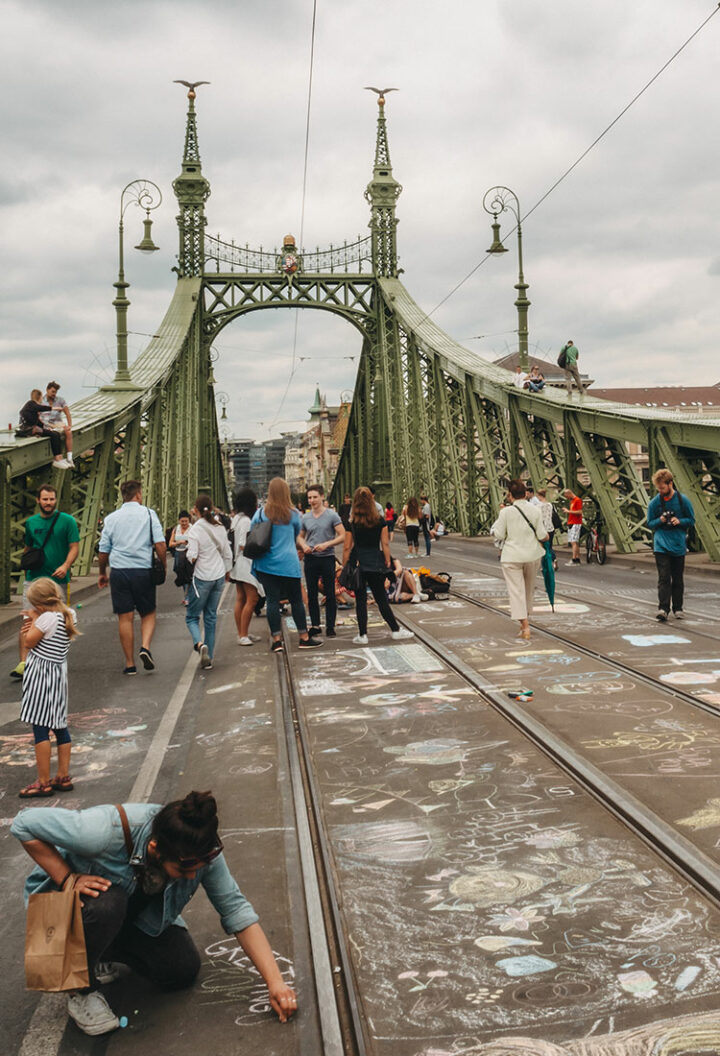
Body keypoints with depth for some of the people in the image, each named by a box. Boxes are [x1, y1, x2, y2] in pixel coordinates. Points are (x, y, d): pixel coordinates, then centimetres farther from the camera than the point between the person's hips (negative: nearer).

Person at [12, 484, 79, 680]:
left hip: (58, 578, -2)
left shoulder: (67, 521, -1)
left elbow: (74, 547, -4)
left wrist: (66, 566, -20)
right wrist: (26, 570, 11)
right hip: (33, 578, 2)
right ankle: (23, 662, -12)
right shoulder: (31, 522, 9)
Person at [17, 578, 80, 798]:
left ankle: (43, 783, -1)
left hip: (42, 676, -9)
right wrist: (34, 626, 1)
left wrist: (33, 619, -3)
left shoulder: (48, 618, -19)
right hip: (58, 674, 9)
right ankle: (63, 777, 19)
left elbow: (29, 642, -12)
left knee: (40, 729, -4)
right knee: (60, 726, 13)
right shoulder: (68, 615, 8)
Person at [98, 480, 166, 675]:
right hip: (143, 570, -1)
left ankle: (130, 664, 8)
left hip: (119, 571, 2)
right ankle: (145, 647, -11)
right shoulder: (149, 514, 0)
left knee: (125, 618, 5)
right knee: (148, 614, 13)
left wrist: (102, 573, 23)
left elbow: (103, 551, 9)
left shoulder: (111, 518, 7)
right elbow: (160, 545, -8)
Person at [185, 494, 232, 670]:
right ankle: (208, 658, 14)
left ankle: (199, 644, -20)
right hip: (219, 577, 5)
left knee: (192, 617, 7)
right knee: (211, 617, 12)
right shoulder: (220, 527, 3)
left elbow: (192, 556, -19)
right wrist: (227, 571, 24)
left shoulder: (195, 530, -14)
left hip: (202, 578, -5)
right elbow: (228, 553, 10)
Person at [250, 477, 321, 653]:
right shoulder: (293, 514, -4)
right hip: (288, 564, -1)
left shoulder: (261, 514, -3)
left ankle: (276, 639, 4)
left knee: (272, 600, 4)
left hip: (266, 564, 1)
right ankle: (304, 638, 14)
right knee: (296, 600, 7)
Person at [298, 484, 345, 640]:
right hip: (310, 558, 4)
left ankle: (330, 627, 8)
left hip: (327, 558, -4)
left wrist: (326, 544, -18)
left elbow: (342, 536, -7)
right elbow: (300, 536, 19)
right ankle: (315, 626, 18)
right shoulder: (305, 518, 6)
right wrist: (304, 546, -3)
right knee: (311, 594, 8)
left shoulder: (331, 515, -5)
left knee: (330, 594, 0)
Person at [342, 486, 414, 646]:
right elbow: (385, 544, -1)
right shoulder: (380, 521, -2)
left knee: (360, 599, 5)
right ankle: (396, 629, 16)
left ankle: (362, 635, 6)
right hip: (376, 563, 1)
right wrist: (388, 563, 8)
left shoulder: (351, 523, -6)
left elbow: (347, 548, -5)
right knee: (381, 598, 12)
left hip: (358, 563, -1)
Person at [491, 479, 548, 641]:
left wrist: (499, 518, 6)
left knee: (516, 591, -3)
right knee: (529, 590, 20)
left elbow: (498, 535, -7)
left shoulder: (506, 512, -11)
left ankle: (525, 627, -13)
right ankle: (525, 619, 32)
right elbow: (541, 535, -1)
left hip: (512, 557, -3)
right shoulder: (536, 510, -3)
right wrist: (546, 537, 21)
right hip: (532, 555, 3)